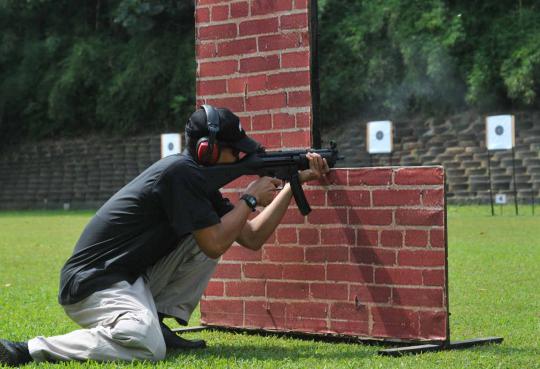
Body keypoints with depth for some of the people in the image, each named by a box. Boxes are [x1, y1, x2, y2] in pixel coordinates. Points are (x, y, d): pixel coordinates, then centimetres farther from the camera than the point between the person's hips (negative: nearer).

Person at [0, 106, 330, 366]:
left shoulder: (201, 181, 14)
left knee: (212, 232, 8)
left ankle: (157, 323, 4)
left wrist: (296, 182, 13)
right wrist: (251, 198, -5)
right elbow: (216, 245, -18)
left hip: (134, 280, 10)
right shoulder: (180, 172, -15)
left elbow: (252, 238, 16)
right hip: (92, 285, -10)